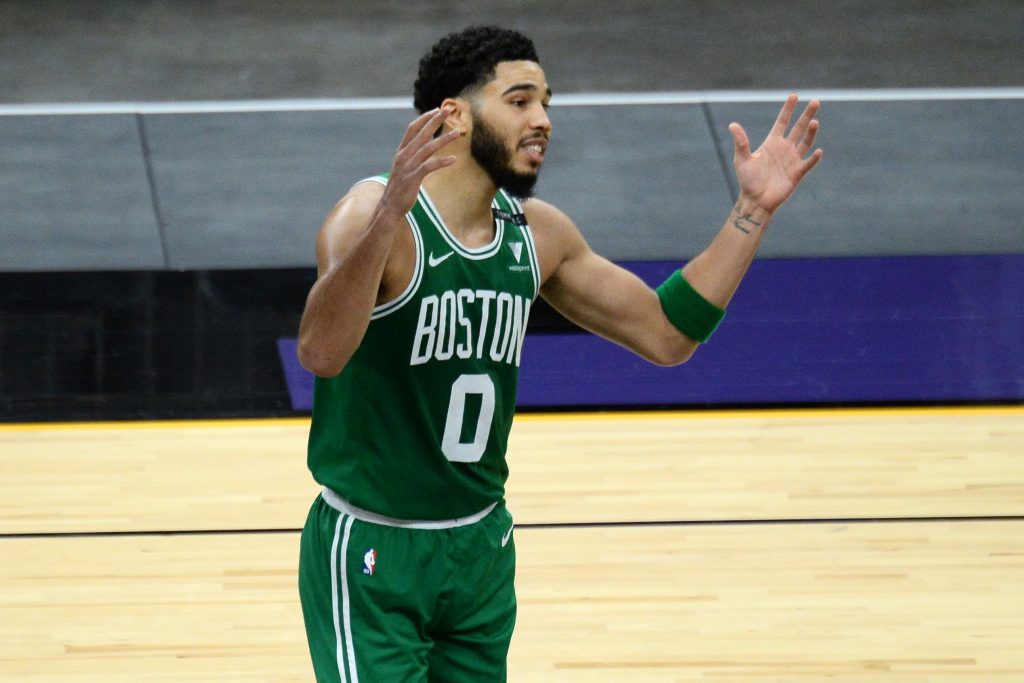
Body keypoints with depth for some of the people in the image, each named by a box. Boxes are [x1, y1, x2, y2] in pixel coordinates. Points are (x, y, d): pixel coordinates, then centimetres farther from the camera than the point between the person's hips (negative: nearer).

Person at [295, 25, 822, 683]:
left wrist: (753, 211, 4)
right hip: (371, 553, -7)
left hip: (481, 545, 7)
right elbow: (322, 352, -38)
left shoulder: (537, 233, 3)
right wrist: (388, 218, -52)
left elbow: (664, 333, 12)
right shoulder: (374, 215, -20)